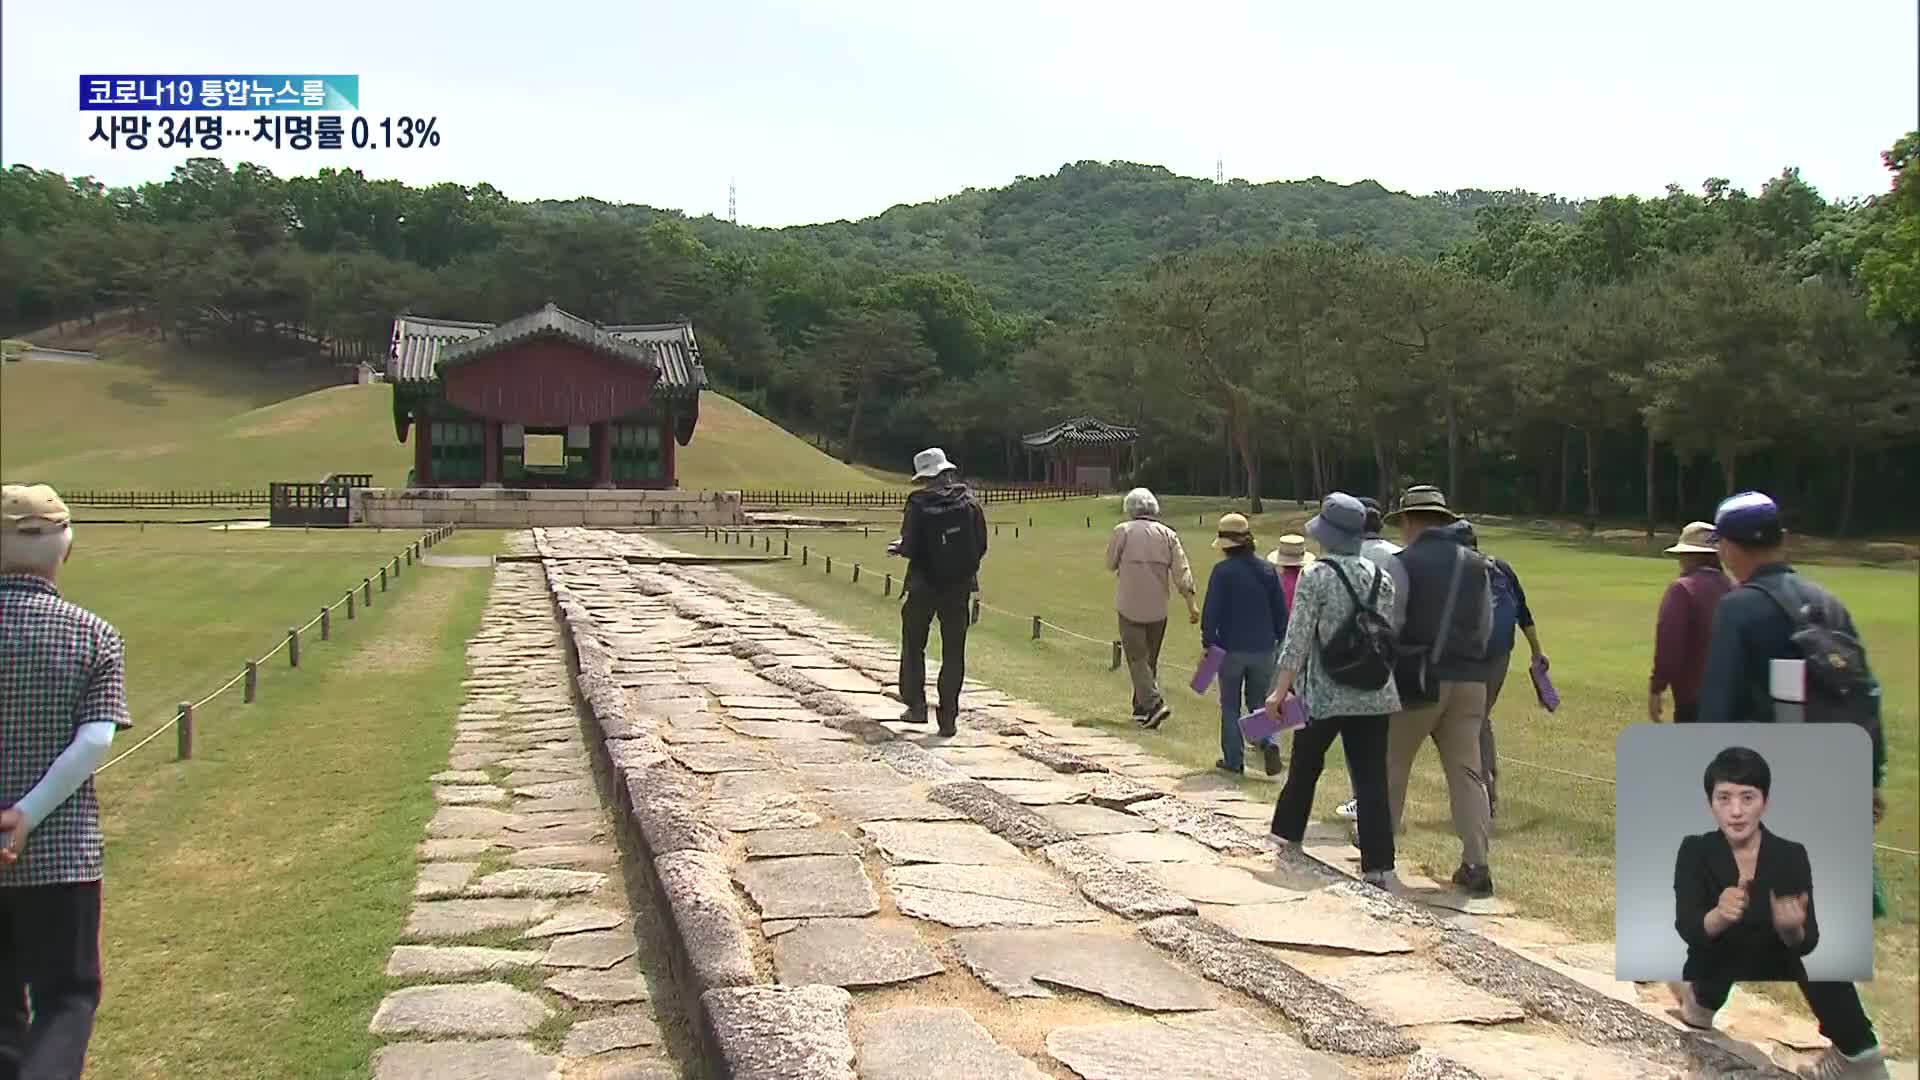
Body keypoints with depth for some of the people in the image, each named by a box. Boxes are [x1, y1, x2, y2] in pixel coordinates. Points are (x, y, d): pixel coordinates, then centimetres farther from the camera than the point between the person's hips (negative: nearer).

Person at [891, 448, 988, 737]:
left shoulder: (919, 504, -12)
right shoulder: (970, 502, -3)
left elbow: (911, 548, -15)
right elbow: (981, 545, 0)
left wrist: (899, 547, 7)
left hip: (925, 586, -2)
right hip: (960, 586, 2)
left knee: (913, 645, 17)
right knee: (954, 653, 8)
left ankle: (916, 705, 17)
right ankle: (949, 717, 7)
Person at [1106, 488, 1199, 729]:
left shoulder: (1123, 531, -5)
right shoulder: (1168, 534, 4)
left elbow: (1110, 564, 3)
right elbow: (1182, 571, -3)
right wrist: (1192, 603, -3)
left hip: (1130, 606, -4)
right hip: (1158, 608, 4)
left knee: (1137, 658, -1)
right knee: (1150, 658, 15)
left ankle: (1154, 703, -17)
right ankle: (1141, 708, 21)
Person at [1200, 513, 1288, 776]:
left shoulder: (1223, 571, -11)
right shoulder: (1267, 569, 3)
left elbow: (1211, 611, -12)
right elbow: (1280, 610, 8)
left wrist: (1208, 641, -1)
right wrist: (1281, 641, 17)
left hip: (1232, 648, -4)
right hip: (1263, 647, 4)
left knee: (1231, 706, 9)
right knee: (1258, 701, 15)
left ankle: (1233, 760, 12)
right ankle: (1269, 743, -9)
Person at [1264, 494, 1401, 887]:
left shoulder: (1316, 576, -10)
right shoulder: (1380, 576, 4)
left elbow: (1298, 639, -12)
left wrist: (1280, 690, -8)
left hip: (1326, 694, -3)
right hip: (1375, 694, 3)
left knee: (1305, 766, 17)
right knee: (1372, 778, 2)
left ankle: (1287, 834, 35)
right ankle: (1378, 865, 1)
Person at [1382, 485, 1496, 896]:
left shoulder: (1405, 562, -8)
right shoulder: (1476, 564, 9)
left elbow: (1388, 623, -11)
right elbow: (1485, 624, 14)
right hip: (1470, 680, 4)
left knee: (1392, 763, 12)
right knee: (1467, 771, 5)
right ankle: (1476, 863, 0)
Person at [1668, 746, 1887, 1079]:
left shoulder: (1791, 855, -7)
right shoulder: (1694, 851, -9)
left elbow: (1807, 943, -14)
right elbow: (1687, 929, -21)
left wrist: (1792, 929, -37)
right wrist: (1719, 916, -43)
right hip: (1714, 986, 0)